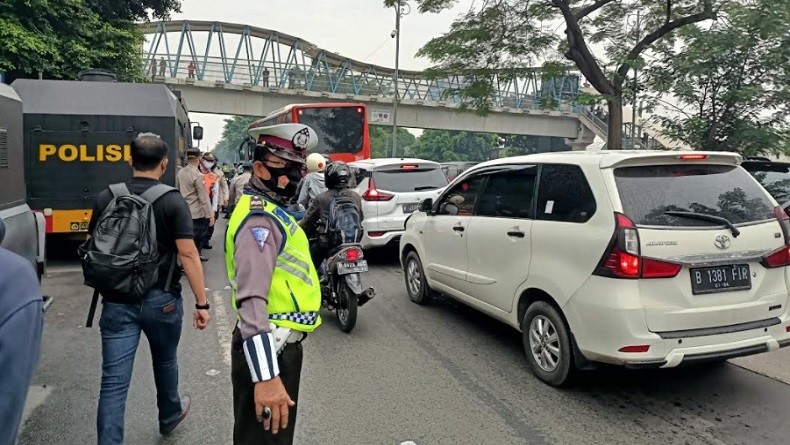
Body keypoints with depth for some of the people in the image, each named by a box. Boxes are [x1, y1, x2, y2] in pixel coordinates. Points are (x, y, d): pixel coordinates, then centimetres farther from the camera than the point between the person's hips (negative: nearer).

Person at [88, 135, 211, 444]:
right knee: (165, 361, 23)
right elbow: (188, 254, -14)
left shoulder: (106, 198, 1)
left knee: (113, 382, 2)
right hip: (161, 299, -1)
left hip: (117, 300, 1)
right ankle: (170, 416, 46)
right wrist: (202, 303, -10)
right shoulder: (173, 202, -10)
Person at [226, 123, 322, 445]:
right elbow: (252, 300, -32)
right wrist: (265, 375, -38)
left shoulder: (271, 212, 14)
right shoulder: (260, 218, -20)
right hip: (269, 350, -10)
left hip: (280, 345, 10)